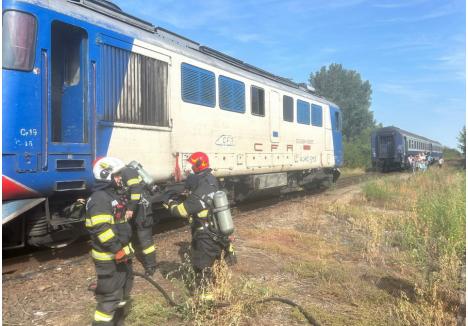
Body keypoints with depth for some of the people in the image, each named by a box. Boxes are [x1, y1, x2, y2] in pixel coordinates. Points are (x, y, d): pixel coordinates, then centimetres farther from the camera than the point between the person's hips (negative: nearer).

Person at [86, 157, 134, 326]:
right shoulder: (99, 198, -19)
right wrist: (117, 249, -26)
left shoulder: (115, 194, 13)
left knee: (124, 286, 22)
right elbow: (101, 229, -28)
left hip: (121, 252, 11)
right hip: (109, 257, -10)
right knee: (110, 293, -5)